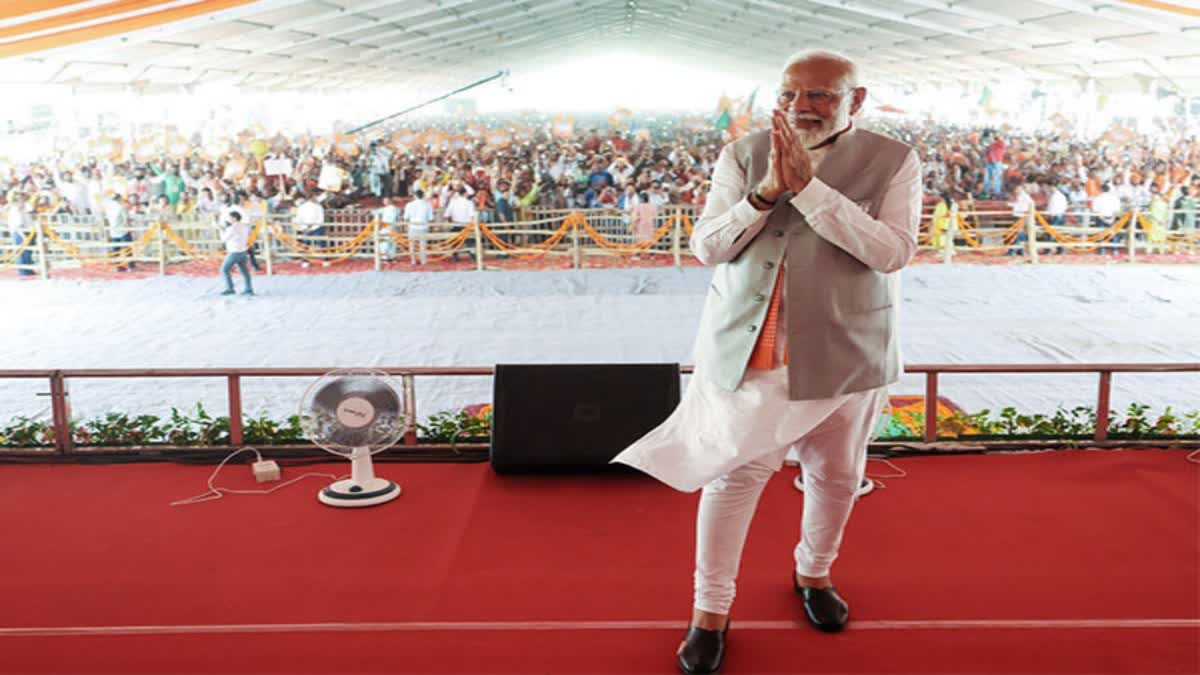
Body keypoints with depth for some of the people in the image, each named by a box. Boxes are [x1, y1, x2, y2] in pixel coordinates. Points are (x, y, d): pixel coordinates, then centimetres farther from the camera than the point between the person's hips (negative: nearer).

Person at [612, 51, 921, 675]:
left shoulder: (892, 161, -5)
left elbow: (893, 251, -18)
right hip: (745, 346, 0)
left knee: (836, 475, 16)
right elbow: (707, 247, -5)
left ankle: (814, 572, 43)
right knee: (734, 474, 3)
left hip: (842, 351, 0)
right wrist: (766, 190, -21)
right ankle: (710, 611, 17)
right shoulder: (742, 155, -1)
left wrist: (808, 185, -24)